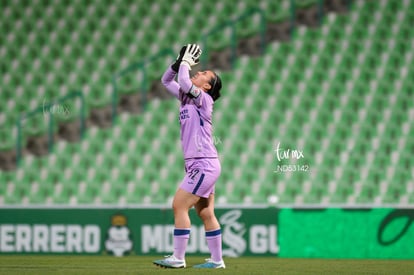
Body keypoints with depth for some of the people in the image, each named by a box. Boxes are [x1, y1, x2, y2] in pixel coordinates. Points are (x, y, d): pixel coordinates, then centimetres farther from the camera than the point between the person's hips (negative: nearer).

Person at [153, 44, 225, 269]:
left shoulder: (203, 99, -9)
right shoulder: (186, 98, 15)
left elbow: (183, 82, -25)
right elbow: (166, 81, 22)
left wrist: (186, 62, -9)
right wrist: (179, 62, 7)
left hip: (204, 164, -9)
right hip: (200, 166, 9)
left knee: (179, 205, -11)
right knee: (205, 214, 9)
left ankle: (178, 258, -10)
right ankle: (217, 260, 13)